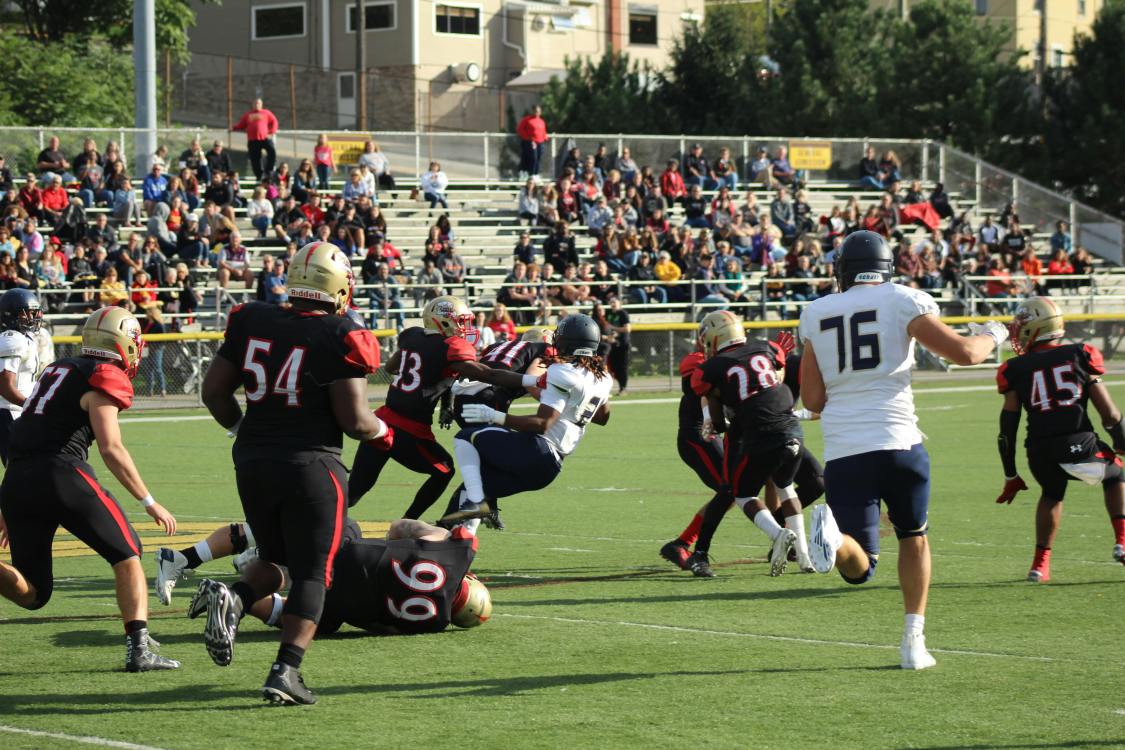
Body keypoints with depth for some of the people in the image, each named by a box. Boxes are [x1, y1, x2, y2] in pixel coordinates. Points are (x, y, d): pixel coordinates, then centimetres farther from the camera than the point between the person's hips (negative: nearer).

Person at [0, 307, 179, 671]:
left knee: (31, 594, 12)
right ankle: (139, 648, -3)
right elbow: (111, 449, -10)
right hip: (61, 474, -7)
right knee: (127, 555, 10)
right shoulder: (104, 380, 0)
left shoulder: (58, 369, 24)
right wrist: (150, 503, -3)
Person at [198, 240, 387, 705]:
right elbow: (353, 418, -11)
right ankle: (286, 670, -9)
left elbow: (214, 392, 8)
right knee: (312, 573, 4)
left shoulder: (252, 322, 4)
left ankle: (232, 599, -9)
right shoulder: (339, 337, -10)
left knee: (274, 559, 22)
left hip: (252, 462, 5)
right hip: (311, 464, -5)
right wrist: (382, 432, 10)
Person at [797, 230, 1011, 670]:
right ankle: (913, 642, 18)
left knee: (858, 570, 2)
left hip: (842, 452, 2)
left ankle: (833, 534, -32)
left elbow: (812, 400, 10)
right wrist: (992, 337, 18)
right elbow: (963, 353, -3)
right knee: (914, 538, 24)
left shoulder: (816, 315, 12)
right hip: (897, 443, -2)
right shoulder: (902, 301, 2)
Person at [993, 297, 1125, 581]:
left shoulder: (1016, 369, 8)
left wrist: (1010, 476, 20)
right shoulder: (1080, 356, 9)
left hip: (1040, 455, 1)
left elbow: (1008, 427, 10)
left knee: (1052, 494, 32)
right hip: (1080, 446, -1)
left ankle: (1040, 564, 22)